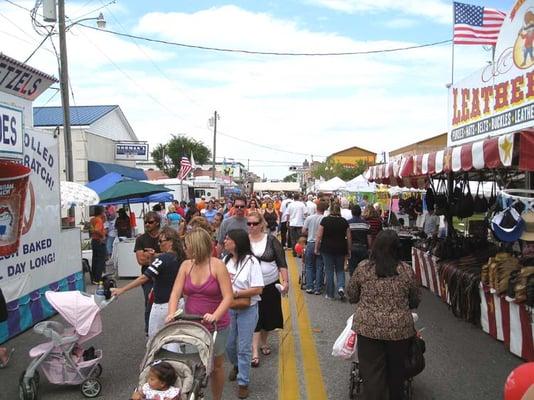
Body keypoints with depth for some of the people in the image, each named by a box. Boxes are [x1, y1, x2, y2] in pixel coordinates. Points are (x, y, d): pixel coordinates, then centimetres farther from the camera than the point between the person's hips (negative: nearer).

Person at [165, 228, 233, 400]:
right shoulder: (185, 265, -1)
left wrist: (215, 316, -32)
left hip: (216, 325, -3)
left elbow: (228, 296, -18)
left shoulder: (217, 265, -13)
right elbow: (175, 293, -5)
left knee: (216, 364, 13)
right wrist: (171, 313, -22)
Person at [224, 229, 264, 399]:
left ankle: (243, 382, 18)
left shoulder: (251, 261, -16)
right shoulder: (226, 260, 1)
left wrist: (236, 293, -22)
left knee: (244, 347, 3)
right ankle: (236, 366, 46)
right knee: (228, 344, 16)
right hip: (228, 308, 5)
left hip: (247, 309, -5)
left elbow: (258, 289, -18)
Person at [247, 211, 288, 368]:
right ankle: (255, 350, 3)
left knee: (268, 315, 14)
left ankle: (264, 341, 37)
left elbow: (282, 262, -2)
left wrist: (286, 281, -8)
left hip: (271, 285, 1)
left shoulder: (271, 240, -4)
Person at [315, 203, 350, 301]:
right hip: (341, 249, 2)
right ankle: (341, 287, -6)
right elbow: (349, 237, 2)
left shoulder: (325, 220, -7)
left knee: (329, 271, 7)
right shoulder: (344, 221, -1)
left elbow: (319, 236, -9)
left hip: (327, 249, -2)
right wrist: (349, 250, 12)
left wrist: (316, 248, 0)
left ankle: (330, 294, 14)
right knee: (340, 270, 17)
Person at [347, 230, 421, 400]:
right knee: (396, 369, 21)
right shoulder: (407, 270, -4)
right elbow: (415, 300, 7)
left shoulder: (362, 268, -5)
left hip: (368, 327, -1)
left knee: (372, 372, 6)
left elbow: (351, 295, 6)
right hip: (400, 328, 2)